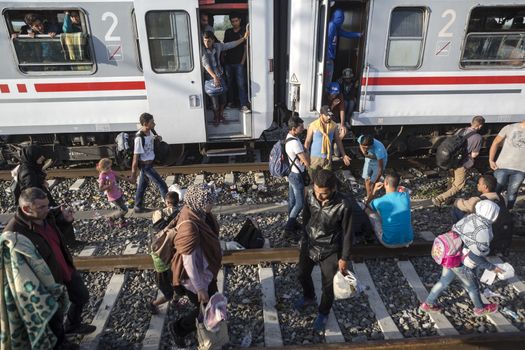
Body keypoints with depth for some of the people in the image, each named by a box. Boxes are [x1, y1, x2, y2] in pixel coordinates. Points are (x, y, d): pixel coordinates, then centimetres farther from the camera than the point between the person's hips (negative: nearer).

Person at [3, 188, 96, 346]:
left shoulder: (46, 216, -11)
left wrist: (65, 219, -9)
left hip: (66, 268, 7)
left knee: (82, 296, 26)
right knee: (56, 313, 18)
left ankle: (73, 325, 54)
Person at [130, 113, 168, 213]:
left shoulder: (150, 132, -4)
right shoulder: (139, 138, -27)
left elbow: (155, 137, 21)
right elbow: (136, 157, -23)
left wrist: (157, 137, -5)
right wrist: (133, 174, -18)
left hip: (149, 163, 8)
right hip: (145, 165, -8)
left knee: (142, 185, 18)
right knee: (162, 185, -2)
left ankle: (138, 207, 32)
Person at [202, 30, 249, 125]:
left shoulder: (218, 46, -3)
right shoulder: (203, 51, -16)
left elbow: (231, 45, 5)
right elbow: (206, 64, -28)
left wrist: (244, 38, 1)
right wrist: (214, 77, -41)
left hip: (219, 75, 4)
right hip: (210, 77, -4)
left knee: (223, 98, 4)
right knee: (214, 99, -2)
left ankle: (221, 115, 28)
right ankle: (216, 117, 23)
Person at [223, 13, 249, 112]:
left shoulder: (244, 32, 1)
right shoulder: (227, 32, 11)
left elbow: (246, 48, -1)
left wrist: (242, 62, -8)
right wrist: (223, 58, 7)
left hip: (239, 63, -4)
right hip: (228, 62, 4)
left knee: (241, 84, -8)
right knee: (229, 83, 10)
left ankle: (244, 105, -9)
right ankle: (230, 102, 23)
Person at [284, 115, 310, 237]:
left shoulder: (290, 137, 2)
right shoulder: (294, 142, -29)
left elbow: (303, 153, 11)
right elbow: (307, 162, -24)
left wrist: (304, 155, -10)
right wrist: (306, 156, -3)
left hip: (291, 173, 10)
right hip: (297, 176, -10)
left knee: (292, 200, 20)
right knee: (299, 203, 0)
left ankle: (292, 223, 34)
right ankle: (288, 228, 6)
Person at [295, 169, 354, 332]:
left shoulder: (343, 205, -31)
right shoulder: (310, 194, -19)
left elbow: (347, 233, -16)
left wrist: (344, 258, -8)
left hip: (330, 251, -4)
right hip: (308, 244, 4)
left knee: (328, 285, 16)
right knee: (303, 274, 25)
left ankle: (323, 313, 46)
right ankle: (309, 297, 58)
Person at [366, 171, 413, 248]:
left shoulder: (379, 201, -16)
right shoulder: (405, 196, -8)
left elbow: (367, 206, 9)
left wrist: (374, 191, 5)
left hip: (389, 243, -3)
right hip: (408, 240, 4)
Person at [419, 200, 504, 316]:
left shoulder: (470, 217, -6)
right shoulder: (484, 231, -26)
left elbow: (454, 229, 5)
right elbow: (476, 256, -23)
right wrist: (492, 267, -10)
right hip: (462, 263, -7)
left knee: (444, 281, 24)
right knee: (472, 287, 21)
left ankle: (428, 304, 35)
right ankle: (480, 309, 49)